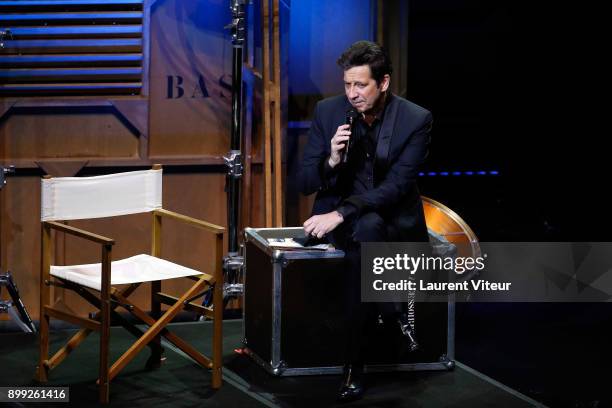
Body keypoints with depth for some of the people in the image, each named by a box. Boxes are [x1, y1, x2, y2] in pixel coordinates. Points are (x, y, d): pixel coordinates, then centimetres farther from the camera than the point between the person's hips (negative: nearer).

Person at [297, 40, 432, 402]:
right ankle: (394, 313, -15)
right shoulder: (328, 111, -3)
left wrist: (341, 214, -31)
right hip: (338, 213, 1)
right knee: (364, 232, -35)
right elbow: (305, 183, 0)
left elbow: (396, 186, -20)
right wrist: (332, 160, -22)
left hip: (395, 219, -1)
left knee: (367, 228, -36)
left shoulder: (416, 120, -11)